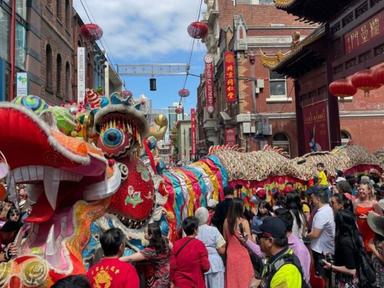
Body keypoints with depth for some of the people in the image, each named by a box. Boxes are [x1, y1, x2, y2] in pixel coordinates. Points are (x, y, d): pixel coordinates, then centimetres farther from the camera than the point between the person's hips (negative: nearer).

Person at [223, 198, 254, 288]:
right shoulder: (244, 222, -16)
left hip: (230, 254, 4)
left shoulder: (226, 221, -4)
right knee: (243, 279, 11)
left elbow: (225, 239, 6)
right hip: (242, 255, -4)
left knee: (231, 280, 16)